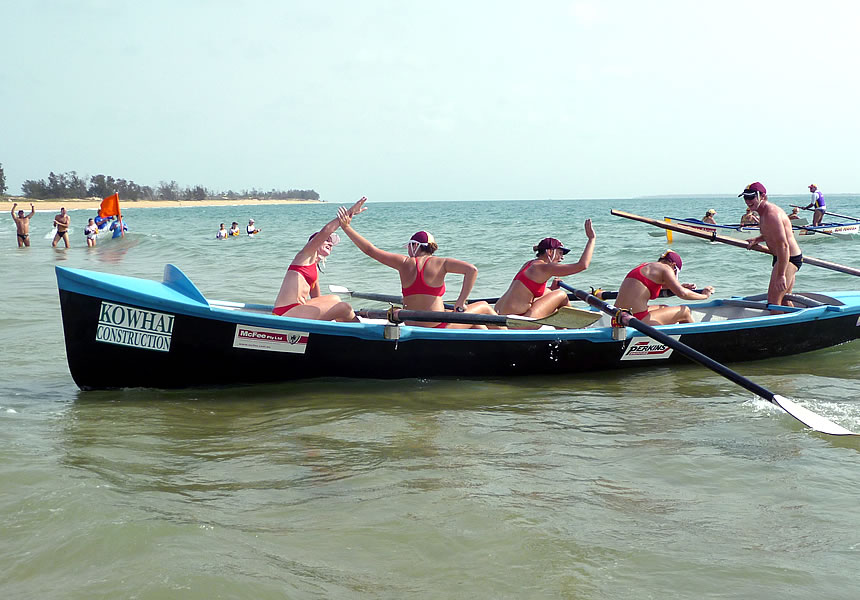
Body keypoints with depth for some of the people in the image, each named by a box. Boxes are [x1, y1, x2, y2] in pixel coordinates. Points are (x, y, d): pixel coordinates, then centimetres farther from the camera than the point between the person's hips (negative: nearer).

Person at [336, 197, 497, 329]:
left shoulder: (404, 263, 4)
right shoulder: (439, 263, -3)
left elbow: (370, 250, 6)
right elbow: (472, 269, -15)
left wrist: (346, 226, 9)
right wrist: (460, 303, -11)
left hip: (413, 331, 5)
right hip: (438, 328, -5)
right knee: (484, 307, 19)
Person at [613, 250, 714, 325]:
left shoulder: (645, 266, 21)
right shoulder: (665, 268, -4)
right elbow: (681, 293, -14)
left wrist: (680, 286, 38)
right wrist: (704, 295, 2)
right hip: (636, 321, -9)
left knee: (664, 308, 33)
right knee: (685, 312, 10)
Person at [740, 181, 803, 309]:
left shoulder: (771, 215, -25)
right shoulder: (764, 212, 8)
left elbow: (783, 245, -30)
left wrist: (781, 275, -32)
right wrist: (756, 239, 11)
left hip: (788, 259, -11)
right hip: (788, 259, 11)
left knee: (773, 301, -10)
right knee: (784, 300, 21)